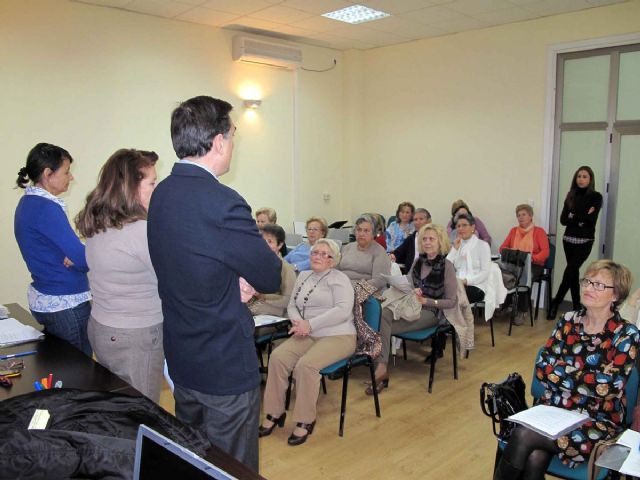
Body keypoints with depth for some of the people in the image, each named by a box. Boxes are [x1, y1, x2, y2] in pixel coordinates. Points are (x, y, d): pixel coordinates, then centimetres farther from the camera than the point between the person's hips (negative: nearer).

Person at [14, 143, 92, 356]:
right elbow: (84, 260, -24)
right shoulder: (46, 208, -20)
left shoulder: (28, 202, 9)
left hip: (43, 300, 10)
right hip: (66, 305, -10)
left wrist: (72, 257, -9)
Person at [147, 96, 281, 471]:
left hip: (180, 358, 8)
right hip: (226, 366, -8)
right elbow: (271, 277, -17)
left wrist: (236, 280, -6)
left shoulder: (162, 194, 1)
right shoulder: (223, 203, -26)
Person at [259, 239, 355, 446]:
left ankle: (305, 421, -13)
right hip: (308, 336, 6)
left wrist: (309, 325, -20)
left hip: (337, 336, -6)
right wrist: (297, 322, -9)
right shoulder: (303, 276, 17)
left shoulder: (338, 279, -4)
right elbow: (292, 305, 15)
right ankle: (274, 413, -6)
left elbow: (343, 310, -17)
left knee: (305, 365, -31)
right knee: (277, 357, -19)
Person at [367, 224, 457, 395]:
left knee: (386, 327, -28)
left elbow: (452, 302, -4)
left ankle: (382, 368, -18)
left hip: (431, 312, -5)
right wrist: (411, 292, -7)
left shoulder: (446, 266, -5)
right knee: (383, 313, -29)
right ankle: (381, 368, -34)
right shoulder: (417, 262, 12)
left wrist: (426, 301, -14)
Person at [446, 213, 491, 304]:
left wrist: (466, 281, -19)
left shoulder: (482, 245, 4)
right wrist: (455, 248, 1)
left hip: (476, 287, -4)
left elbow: (485, 273, -6)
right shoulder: (457, 245, 19)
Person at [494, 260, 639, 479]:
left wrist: (560, 372, -11)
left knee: (523, 436, -27)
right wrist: (586, 378, -13)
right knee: (533, 461, -29)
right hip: (554, 407, 3)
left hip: (598, 421, -3)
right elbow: (541, 368, -1)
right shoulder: (568, 321, 5)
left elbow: (607, 386, -17)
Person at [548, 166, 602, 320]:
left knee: (570, 271, -12)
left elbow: (591, 220, -14)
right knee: (573, 272, 8)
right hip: (569, 239, 4)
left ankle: (556, 302, -6)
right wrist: (581, 219, -12)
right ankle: (577, 306, 18)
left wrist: (573, 216, -6)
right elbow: (563, 219, 0)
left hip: (585, 241, -4)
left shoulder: (596, 197, -2)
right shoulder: (571, 196, 8)